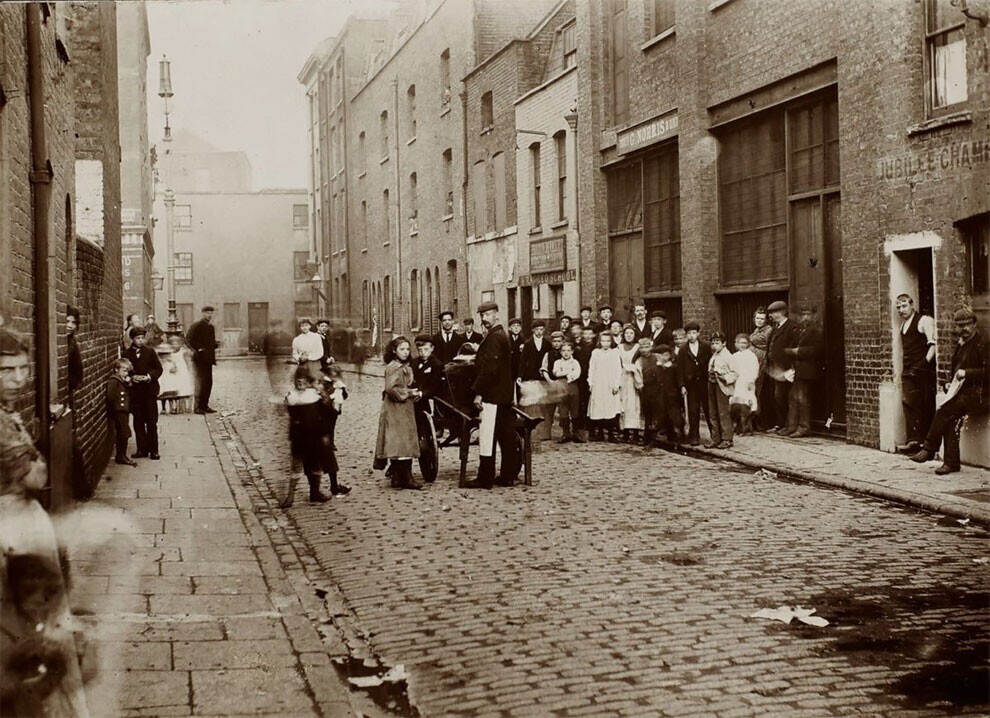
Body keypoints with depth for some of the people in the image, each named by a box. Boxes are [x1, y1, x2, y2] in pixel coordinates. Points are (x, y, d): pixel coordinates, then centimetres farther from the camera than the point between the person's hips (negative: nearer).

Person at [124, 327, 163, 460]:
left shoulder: (150, 352, 4)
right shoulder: (127, 354, 6)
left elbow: (158, 369, 4)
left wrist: (149, 377, -13)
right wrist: (131, 378, -11)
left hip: (149, 390, -1)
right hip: (135, 392, 1)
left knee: (152, 422, -1)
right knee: (138, 423, 5)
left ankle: (153, 450, 3)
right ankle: (142, 449, 12)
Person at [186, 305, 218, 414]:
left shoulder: (211, 327, 18)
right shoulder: (196, 325, -6)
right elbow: (188, 340, -12)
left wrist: (215, 344, 6)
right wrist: (197, 349, -17)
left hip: (208, 359, 8)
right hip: (200, 359, -8)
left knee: (208, 383, 7)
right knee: (201, 382, -9)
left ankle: (205, 405, 14)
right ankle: (198, 407, -6)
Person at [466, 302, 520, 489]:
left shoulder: (494, 338, -15)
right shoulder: (502, 336, 16)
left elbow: (489, 368, -21)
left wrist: (479, 393, -19)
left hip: (493, 395, -10)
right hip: (504, 394, 10)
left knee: (487, 436, -7)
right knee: (507, 436, 10)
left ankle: (485, 478, -5)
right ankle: (508, 475, 16)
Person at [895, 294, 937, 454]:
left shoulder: (924, 321, -4)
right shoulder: (903, 325, 20)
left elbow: (933, 343, -12)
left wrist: (926, 361, -20)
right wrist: (903, 368, 17)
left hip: (922, 370, -7)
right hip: (908, 371, 7)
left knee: (925, 405, -2)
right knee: (908, 402, -3)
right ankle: (914, 439, -4)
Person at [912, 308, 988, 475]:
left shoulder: (981, 344, -7)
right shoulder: (960, 343, 17)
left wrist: (966, 373, -20)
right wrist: (953, 386, 10)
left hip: (977, 394, -7)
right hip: (961, 392, 7)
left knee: (945, 410, -25)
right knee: (951, 419, -18)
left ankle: (929, 448, -15)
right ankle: (952, 462, -17)